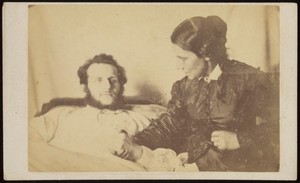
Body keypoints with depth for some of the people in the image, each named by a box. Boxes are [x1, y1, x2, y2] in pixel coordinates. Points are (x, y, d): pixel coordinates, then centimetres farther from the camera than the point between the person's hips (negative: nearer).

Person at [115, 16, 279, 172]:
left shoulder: (249, 79, -4)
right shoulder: (185, 86, 12)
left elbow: (273, 128, -4)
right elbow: (170, 123, 2)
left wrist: (237, 140, -15)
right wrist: (140, 147, -14)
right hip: (193, 159, 5)